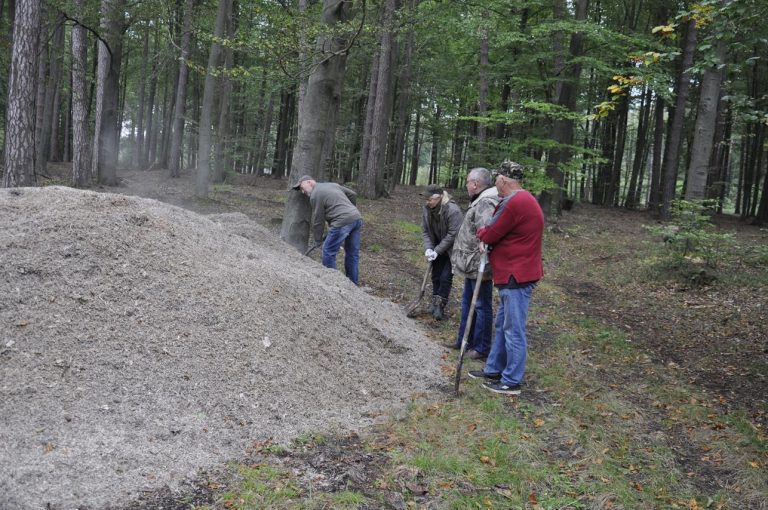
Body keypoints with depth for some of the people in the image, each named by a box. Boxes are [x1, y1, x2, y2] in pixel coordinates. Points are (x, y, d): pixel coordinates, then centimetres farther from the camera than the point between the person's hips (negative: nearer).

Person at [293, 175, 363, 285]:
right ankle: (352, 284, 21)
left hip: (343, 221, -8)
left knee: (328, 252, 4)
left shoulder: (315, 195, -1)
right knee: (352, 253, 14)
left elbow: (318, 221, 2)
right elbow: (353, 195, 24)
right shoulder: (333, 185, 22)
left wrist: (317, 239, 14)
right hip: (357, 217, 8)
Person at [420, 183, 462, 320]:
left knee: (445, 277, -7)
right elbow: (425, 231, -2)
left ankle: (440, 306, 2)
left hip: (451, 250, -6)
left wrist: (437, 251, -24)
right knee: (435, 276, 11)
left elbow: (453, 234, -26)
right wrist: (428, 248, -16)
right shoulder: (427, 209, -7)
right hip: (437, 250, 6)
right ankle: (435, 303, 23)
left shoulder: (452, 210, -27)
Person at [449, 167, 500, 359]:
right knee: (467, 302, 20)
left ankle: (482, 348, 11)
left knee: (482, 306, 1)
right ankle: (464, 340, 34)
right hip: (472, 266, 11)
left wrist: (482, 267, -31)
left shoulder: (486, 204, -21)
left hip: (479, 268, -11)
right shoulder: (479, 202, 12)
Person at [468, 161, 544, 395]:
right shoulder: (525, 199, 16)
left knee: (513, 330, -3)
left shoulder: (514, 203, -19)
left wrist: (481, 233, 7)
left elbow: (490, 234, -13)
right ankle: (494, 369, 29)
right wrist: (487, 236, 4)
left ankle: (512, 382, 4)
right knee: (503, 325, 18)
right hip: (515, 273, 11)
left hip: (516, 277, -11)